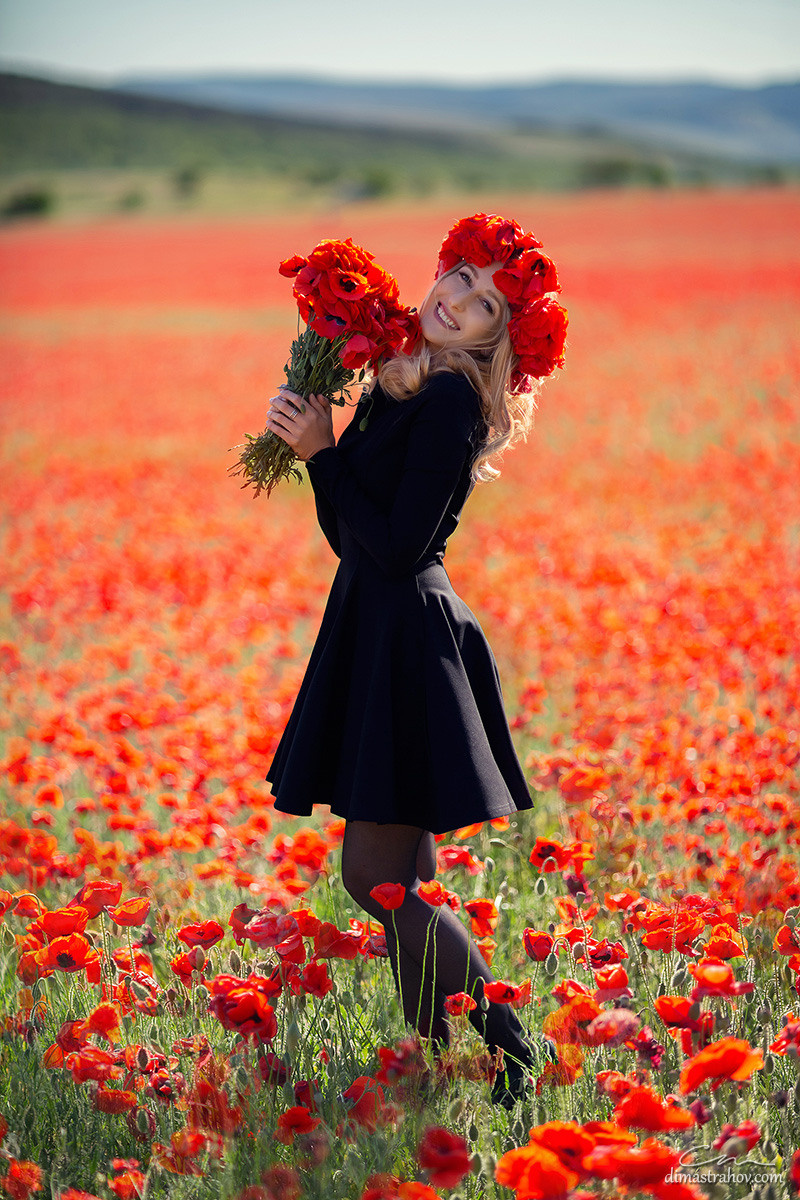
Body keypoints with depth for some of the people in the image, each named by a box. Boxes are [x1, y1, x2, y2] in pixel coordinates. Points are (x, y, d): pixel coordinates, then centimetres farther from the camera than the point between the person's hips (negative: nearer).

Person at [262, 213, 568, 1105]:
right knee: (399, 878, 11)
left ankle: (505, 1055, 1)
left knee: (377, 879, -8)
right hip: (376, 634, 9)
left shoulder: (452, 398, -14)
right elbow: (349, 536, 13)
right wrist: (317, 445, 2)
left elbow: (399, 546, -19)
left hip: (411, 639, -9)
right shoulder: (397, 386, 13)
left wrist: (323, 452, -14)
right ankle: (439, 1061, 18)